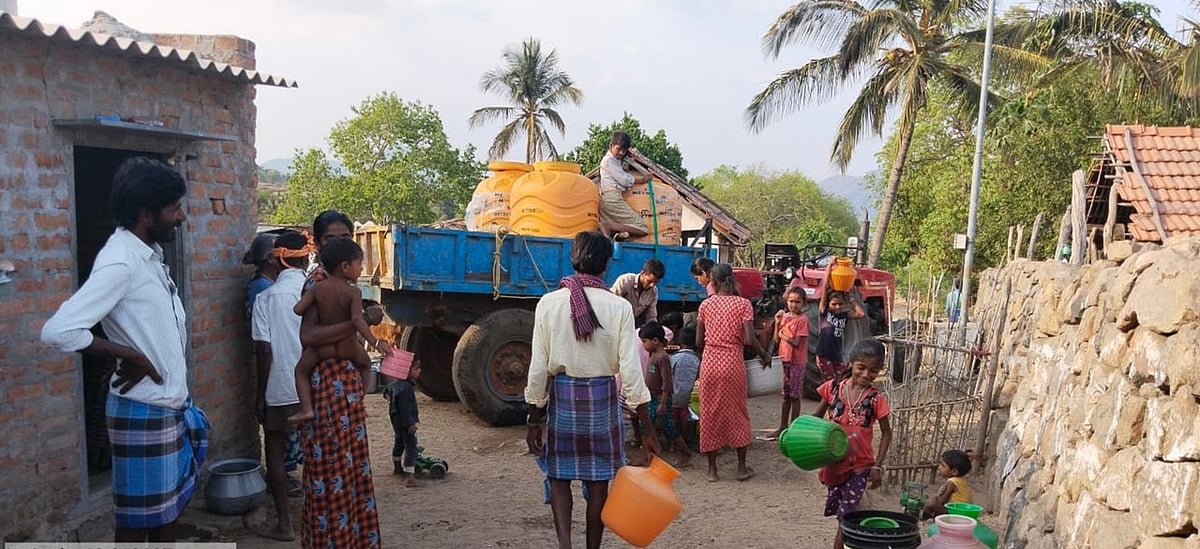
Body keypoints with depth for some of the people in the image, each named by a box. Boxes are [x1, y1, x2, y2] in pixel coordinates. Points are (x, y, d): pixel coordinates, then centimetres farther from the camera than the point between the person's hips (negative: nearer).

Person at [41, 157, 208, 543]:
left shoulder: (149, 255, 8)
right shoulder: (120, 261, -21)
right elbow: (58, 331, -30)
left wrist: (177, 395, 14)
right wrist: (130, 356, -21)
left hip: (169, 404, 9)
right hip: (143, 410, -9)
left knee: (169, 507, 18)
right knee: (138, 521, 5)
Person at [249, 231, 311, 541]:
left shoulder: (267, 298, -8)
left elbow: (264, 350, -9)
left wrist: (260, 394, 0)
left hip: (281, 388, -2)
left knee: (275, 450, 11)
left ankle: (284, 524, 12)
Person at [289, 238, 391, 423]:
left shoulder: (317, 288, -4)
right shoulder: (353, 292, -15)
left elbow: (298, 309, -6)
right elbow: (357, 320, -27)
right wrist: (376, 342, -26)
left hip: (322, 347, 1)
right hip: (347, 348, -1)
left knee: (301, 370, 22)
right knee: (365, 363, 29)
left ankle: (306, 408, 5)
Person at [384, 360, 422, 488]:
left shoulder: (396, 383, 7)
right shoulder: (405, 387, -25)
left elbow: (387, 390, 27)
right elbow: (404, 407, -28)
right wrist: (410, 424, -26)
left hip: (397, 421, 11)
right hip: (405, 422, -11)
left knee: (399, 442, 28)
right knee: (410, 446, -14)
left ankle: (397, 467, 49)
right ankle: (410, 477, -22)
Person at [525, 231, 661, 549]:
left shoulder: (549, 303, -6)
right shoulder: (619, 307, -8)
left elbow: (538, 368, -5)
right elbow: (631, 371, -10)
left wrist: (534, 420, 6)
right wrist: (647, 430, -5)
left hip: (562, 394, 0)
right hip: (602, 397, 0)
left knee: (559, 475, 14)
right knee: (598, 480, 13)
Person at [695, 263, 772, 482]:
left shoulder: (706, 305, 1)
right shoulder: (743, 304, -4)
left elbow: (698, 341, 2)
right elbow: (749, 340, -12)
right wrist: (764, 355, 5)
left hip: (710, 364, 1)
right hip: (733, 365, -1)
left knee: (710, 414, 9)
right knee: (737, 413, 12)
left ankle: (712, 469, 14)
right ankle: (742, 467, 19)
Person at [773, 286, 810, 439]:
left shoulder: (802, 320, -13)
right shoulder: (784, 316, 7)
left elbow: (796, 343, -20)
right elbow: (777, 339, 6)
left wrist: (783, 335, -12)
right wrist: (777, 323, -4)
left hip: (797, 362, -7)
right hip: (785, 359, 7)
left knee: (795, 396, 2)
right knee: (786, 395, 15)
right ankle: (782, 427, 22)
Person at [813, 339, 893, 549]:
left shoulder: (876, 399, -11)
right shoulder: (833, 387, -5)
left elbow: (886, 433, -2)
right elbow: (817, 417, 8)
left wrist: (877, 466, -7)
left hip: (859, 465, -3)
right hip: (833, 462, 3)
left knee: (846, 516, -4)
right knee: (842, 514, 18)